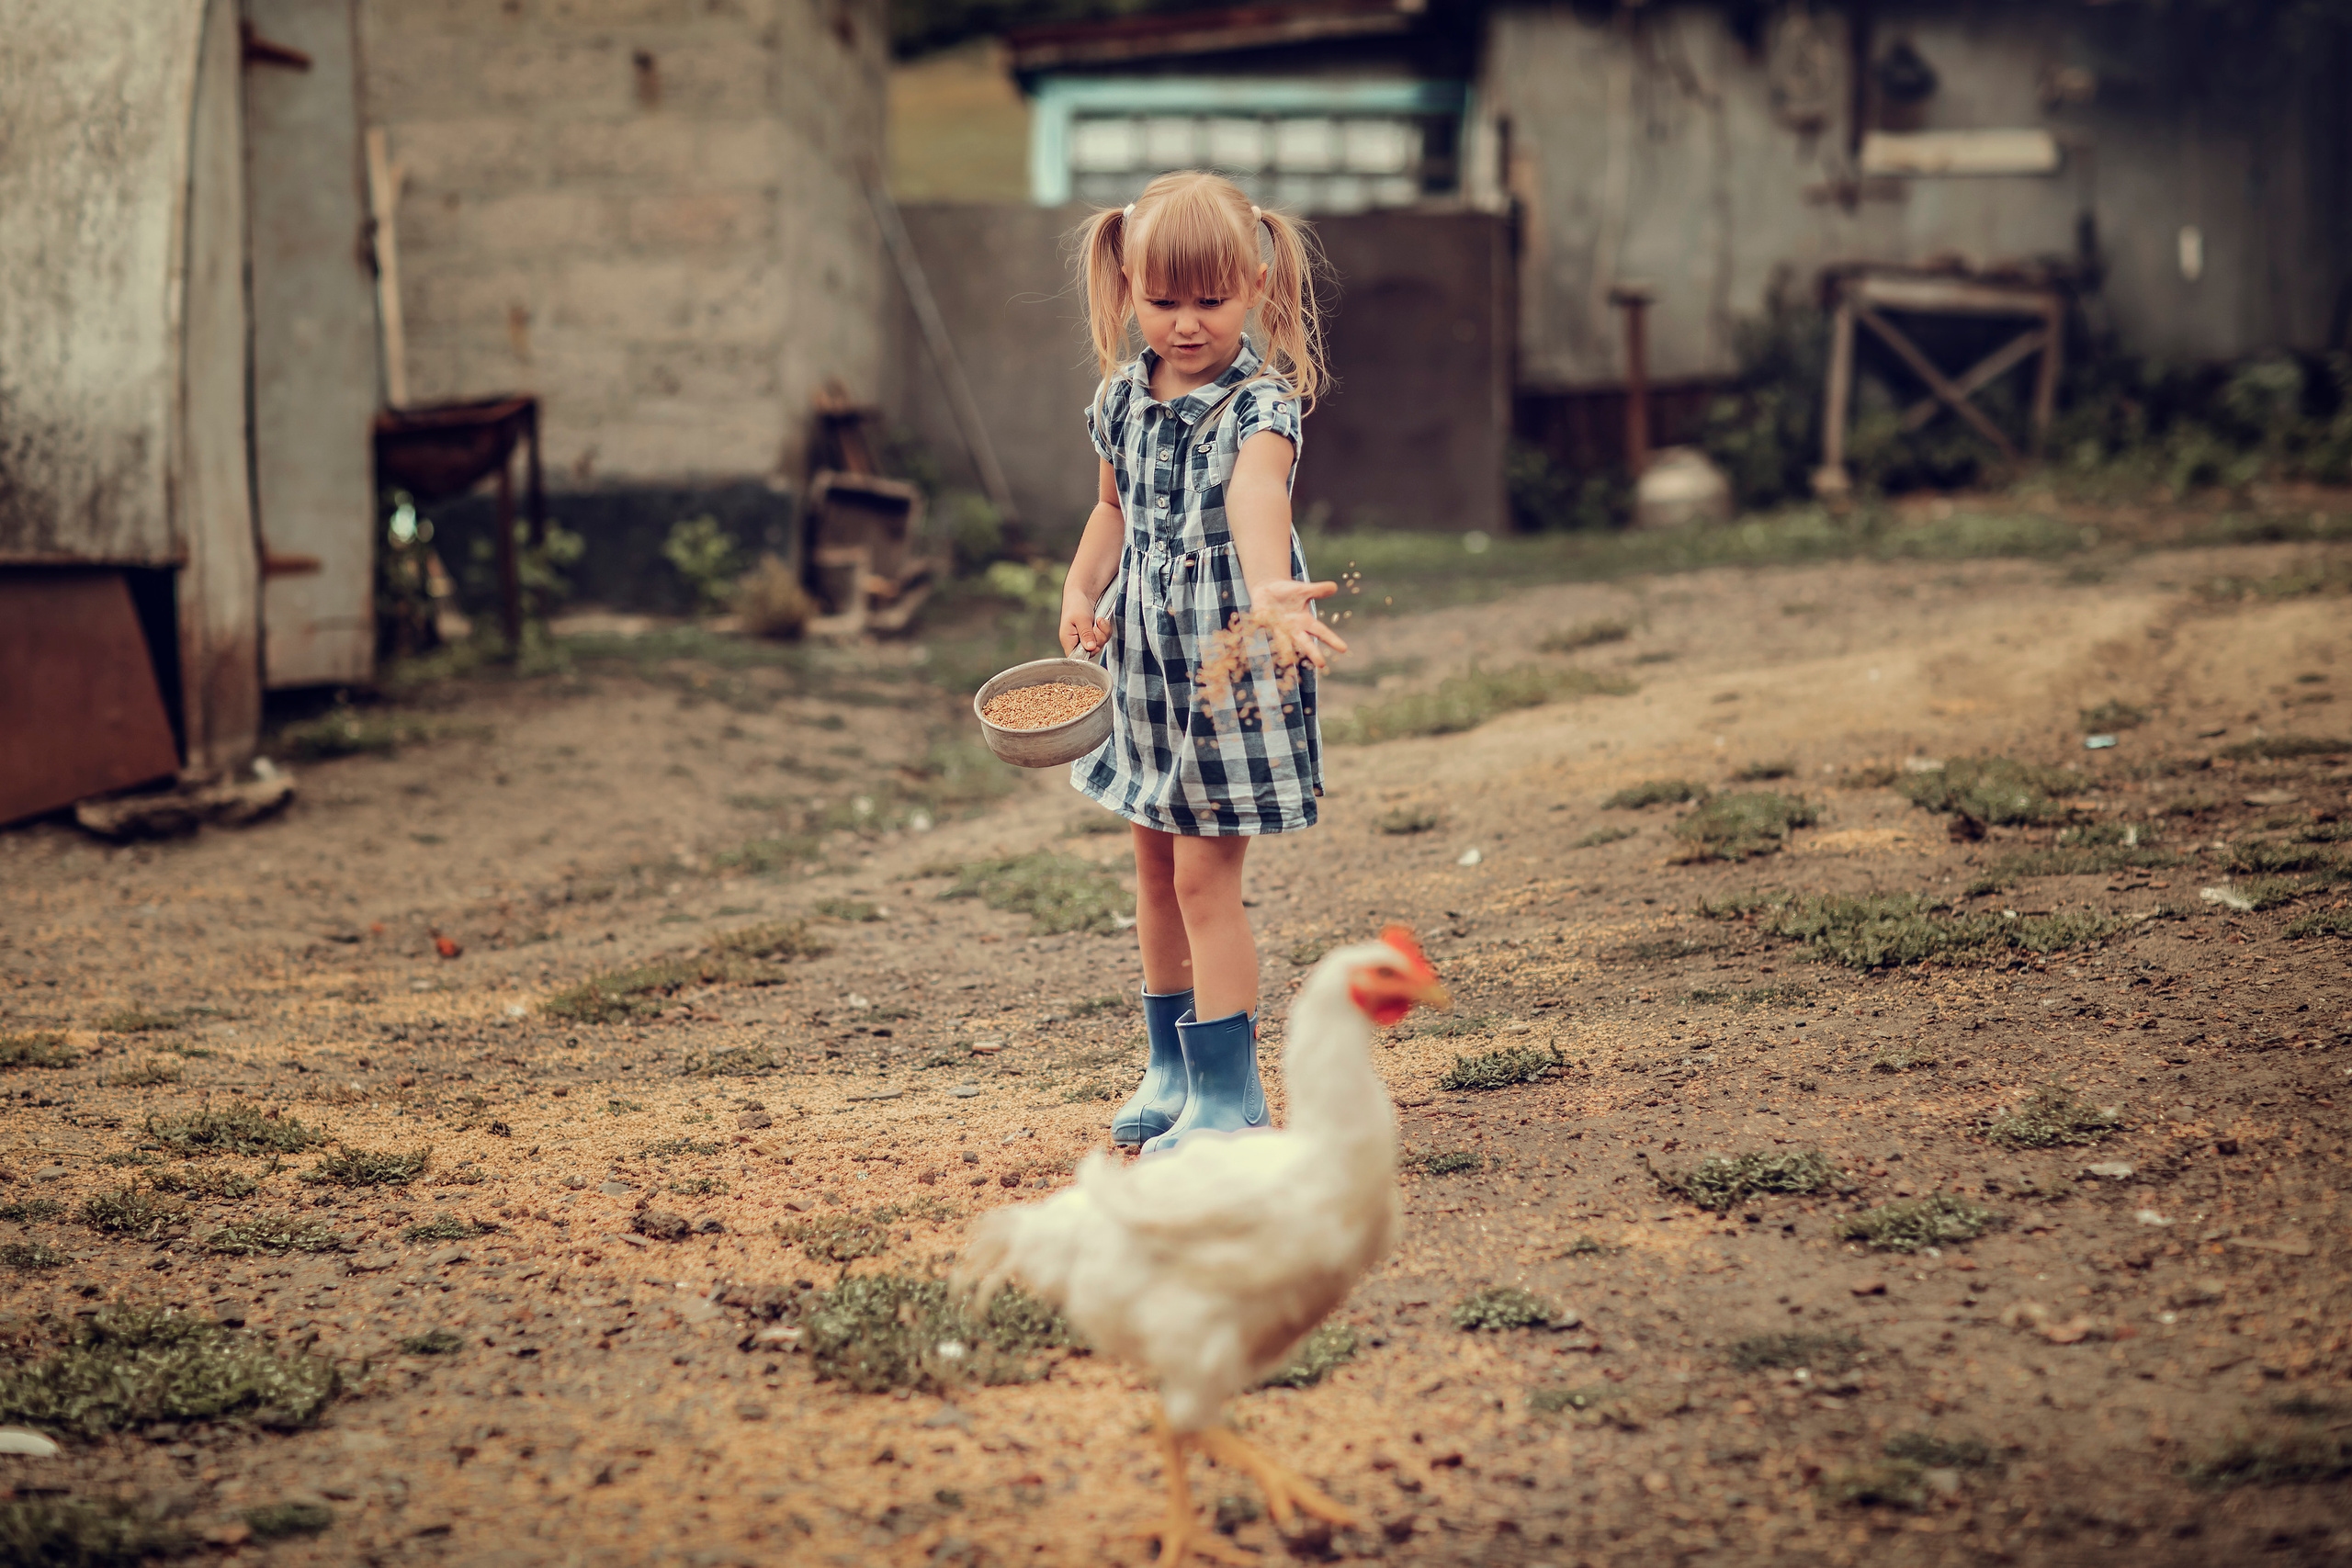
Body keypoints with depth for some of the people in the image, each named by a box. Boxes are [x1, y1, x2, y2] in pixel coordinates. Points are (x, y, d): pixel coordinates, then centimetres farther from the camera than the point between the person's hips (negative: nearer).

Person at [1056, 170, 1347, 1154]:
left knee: (1205, 879, -5)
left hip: (1231, 661, -7)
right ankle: (1171, 1066, 32)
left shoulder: (1260, 402, -18)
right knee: (1156, 871, 16)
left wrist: (1270, 591, -58)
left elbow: (1258, 497, -40)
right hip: (1147, 658, 7)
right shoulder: (1123, 398, 3)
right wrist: (1084, 590, 3)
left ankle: (1227, 1089, 7)